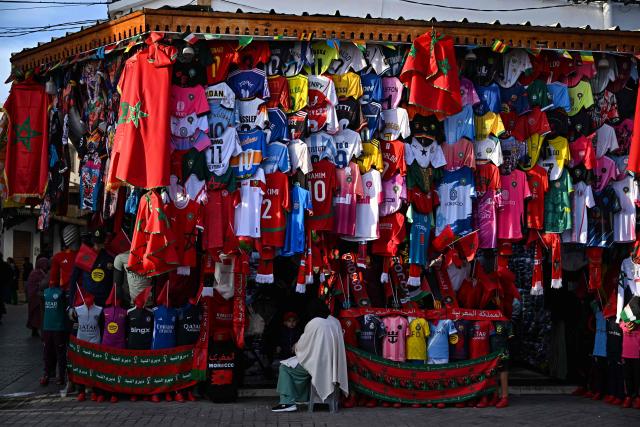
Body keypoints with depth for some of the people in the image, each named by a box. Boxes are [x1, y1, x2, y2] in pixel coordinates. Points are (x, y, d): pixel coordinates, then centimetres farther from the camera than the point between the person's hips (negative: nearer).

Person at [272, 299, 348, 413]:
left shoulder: (314, 323, -16)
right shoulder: (335, 322, 4)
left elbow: (303, 345, -7)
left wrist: (296, 347, 17)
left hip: (317, 364, -8)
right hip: (332, 364, 8)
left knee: (285, 368, 5)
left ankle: (288, 402, -2)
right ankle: (303, 398, 34)